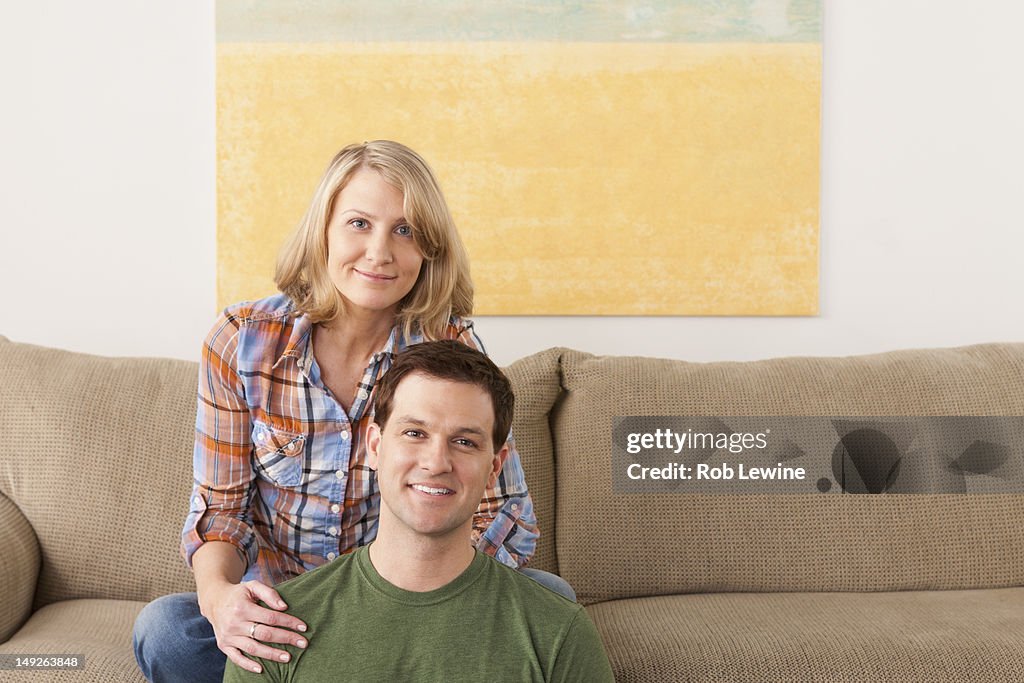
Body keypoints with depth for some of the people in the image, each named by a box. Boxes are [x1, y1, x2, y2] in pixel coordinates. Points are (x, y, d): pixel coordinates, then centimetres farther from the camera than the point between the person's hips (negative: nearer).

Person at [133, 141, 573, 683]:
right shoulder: (243, 342, -10)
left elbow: (508, 518, -11)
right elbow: (219, 507, -6)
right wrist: (218, 594, -29)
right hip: (281, 611, 1)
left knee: (549, 596, -24)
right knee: (162, 629, -28)